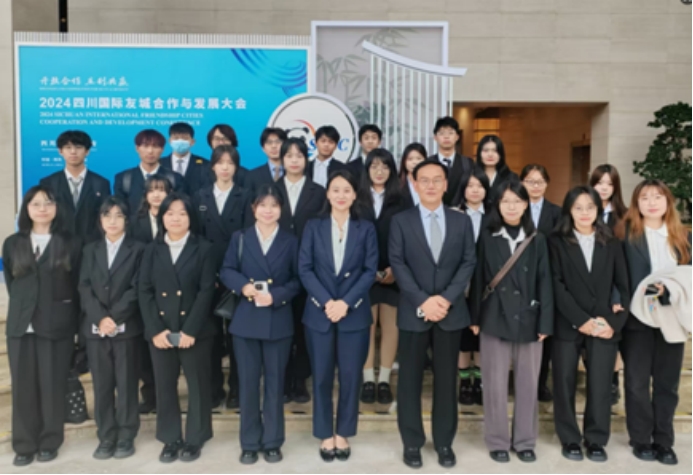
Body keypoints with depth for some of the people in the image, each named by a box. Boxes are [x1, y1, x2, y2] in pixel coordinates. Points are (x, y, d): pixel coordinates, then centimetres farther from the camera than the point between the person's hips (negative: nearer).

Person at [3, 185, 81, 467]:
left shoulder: (70, 243, 2)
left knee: (53, 385, 4)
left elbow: (77, 285, 3)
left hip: (57, 324, -2)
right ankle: (24, 444, 16)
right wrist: (23, 305, 9)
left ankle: (49, 442, 17)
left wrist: (70, 318, 1)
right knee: (23, 386, 5)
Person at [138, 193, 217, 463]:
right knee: (165, 386, 9)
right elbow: (145, 291, 3)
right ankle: (171, 440, 22)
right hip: (160, 331, 3)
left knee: (198, 385, 6)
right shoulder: (153, 250, 9)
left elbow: (206, 291, -7)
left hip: (195, 331, -2)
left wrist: (190, 330, -15)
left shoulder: (203, 249, 1)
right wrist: (155, 330, -9)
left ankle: (195, 439, 20)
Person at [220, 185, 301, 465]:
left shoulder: (290, 242, 6)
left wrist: (276, 296, -15)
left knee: (275, 382, 8)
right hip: (246, 319, 0)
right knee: (248, 382, 6)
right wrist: (244, 286, -17)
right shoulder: (240, 238, 7)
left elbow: (297, 280, 1)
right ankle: (250, 443, 18)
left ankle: (272, 441, 20)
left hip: (278, 321, 0)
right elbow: (226, 271, 2)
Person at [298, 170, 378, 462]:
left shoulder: (366, 229, 5)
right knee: (322, 376, 6)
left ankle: (343, 433, 21)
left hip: (355, 313, 0)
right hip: (319, 312, 0)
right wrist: (326, 302, -13)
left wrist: (346, 302, -13)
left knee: (350, 375, 5)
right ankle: (325, 435, 20)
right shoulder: (313, 227, 5)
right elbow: (304, 269, -1)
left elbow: (370, 270, -2)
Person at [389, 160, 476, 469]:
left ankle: (444, 442, 22)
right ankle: (412, 442, 19)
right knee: (410, 379, 6)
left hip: (451, 311, 1)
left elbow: (469, 262, 1)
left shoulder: (462, 221, 7)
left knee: (446, 378, 9)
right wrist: (422, 301, -15)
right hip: (413, 311, -1)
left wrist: (446, 298, -12)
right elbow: (397, 264, -5)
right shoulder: (401, 221, 2)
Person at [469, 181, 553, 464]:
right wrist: (475, 318, -1)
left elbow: (545, 282, 2)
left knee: (528, 384, 9)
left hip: (529, 320, 1)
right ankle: (497, 441, 19)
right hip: (495, 319, -1)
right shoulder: (487, 238, 3)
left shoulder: (537, 240, 5)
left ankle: (525, 441, 23)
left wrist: (545, 322, -4)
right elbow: (479, 279, 2)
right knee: (495, 384, 5)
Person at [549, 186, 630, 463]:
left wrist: (614, 322, -5)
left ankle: (596, 440, 16)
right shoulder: (557, 242, 3)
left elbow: (623, 286, 8)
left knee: (600, 385, 0)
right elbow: (557, 285, -5)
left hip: (605, 325, 2)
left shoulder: (611, 244, 12)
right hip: (568, 324, -1)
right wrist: (581, 321, -12)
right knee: (565, 383, 3)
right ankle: (570, 439, 17)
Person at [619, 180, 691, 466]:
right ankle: (641, 440, 18)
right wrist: (646, 293, -20)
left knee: (667, 383, 9)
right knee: (637, 382, 5)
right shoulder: (627, 235, -4)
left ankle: (663, 442, 21)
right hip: (638, 318, -3)